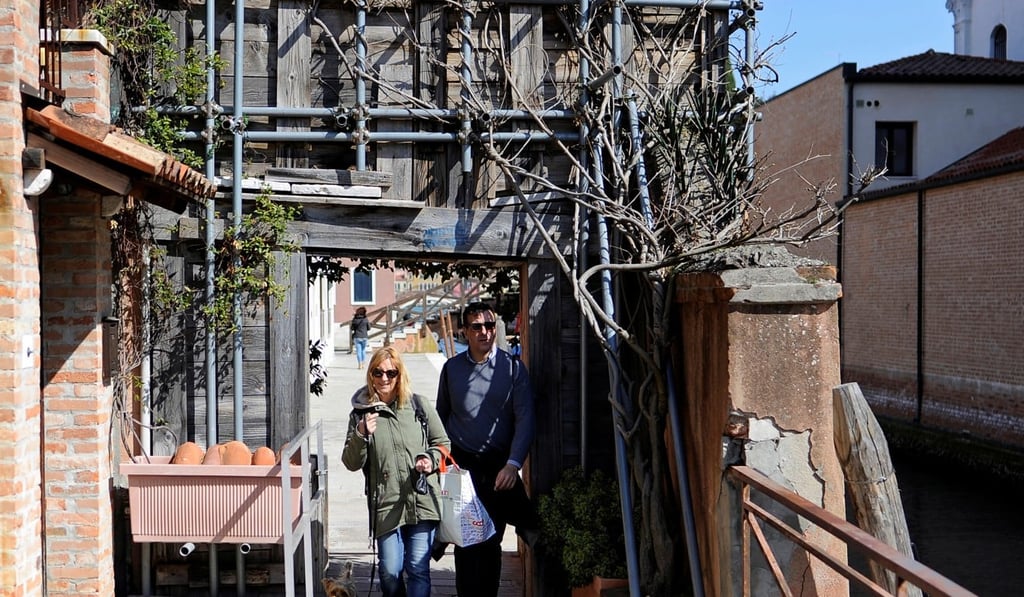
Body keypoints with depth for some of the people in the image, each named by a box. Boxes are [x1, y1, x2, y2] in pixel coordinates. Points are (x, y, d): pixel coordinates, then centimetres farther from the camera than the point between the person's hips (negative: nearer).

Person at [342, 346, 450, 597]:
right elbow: (352, 463, 3)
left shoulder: (419, 406, 5)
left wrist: (432, 459, -5)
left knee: (418, 569, -3)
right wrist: (361, 435, -14)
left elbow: (442, 443, 15)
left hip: (422, 500, 0)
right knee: (390, 571, 4)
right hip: (386, 504, 0)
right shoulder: (361, 412, 4)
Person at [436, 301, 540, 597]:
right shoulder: (452, 368, 5)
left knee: (491, 542, 4)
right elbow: (441, 416, 14)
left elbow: (525, 419, -7)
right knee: (466, 541, 0)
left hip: (499, 467, -1)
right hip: (461, 465, 1)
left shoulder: (513, 367, -2)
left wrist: (512, 464, -19)